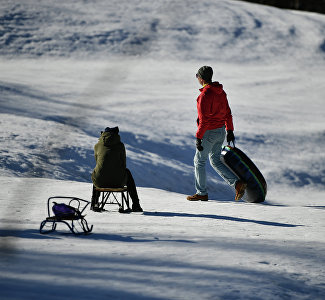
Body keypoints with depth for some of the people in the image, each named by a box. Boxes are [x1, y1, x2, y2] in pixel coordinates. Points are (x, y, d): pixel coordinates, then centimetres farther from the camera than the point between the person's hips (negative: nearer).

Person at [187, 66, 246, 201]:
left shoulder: (204, 95, -20)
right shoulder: (221, 92, 6)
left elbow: (204, 120, -22)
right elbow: (227, 112, 14)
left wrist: (198, 138, -19)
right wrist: (230, 130, 21)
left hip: (209, 133, -8)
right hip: (221, 131, 8)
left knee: (199, 161, 8)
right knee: (215, 161, 16)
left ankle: (202, 193, 15)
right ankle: (237, 183, 1)